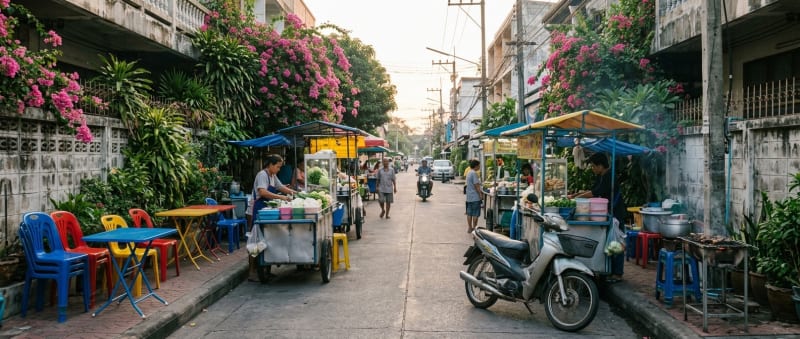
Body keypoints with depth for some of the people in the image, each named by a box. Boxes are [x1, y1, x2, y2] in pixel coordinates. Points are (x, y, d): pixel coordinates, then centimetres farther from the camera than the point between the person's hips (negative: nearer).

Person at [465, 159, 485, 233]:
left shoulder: (468, 173, 13)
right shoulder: (474, 173, -16)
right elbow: (476, 185, -19)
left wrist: (480, 191, 20)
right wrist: (480, 194, -13)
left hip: (469, 196, 9)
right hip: (475, 197, -9)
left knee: (469, 213, 11)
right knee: (475, 213, -1)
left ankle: (469, 228, 17)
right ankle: (474, 228, 3)